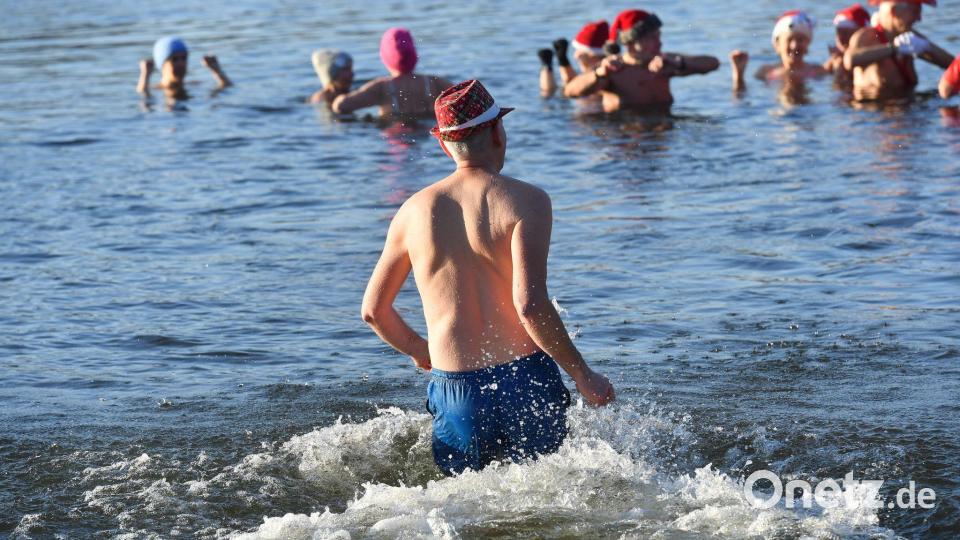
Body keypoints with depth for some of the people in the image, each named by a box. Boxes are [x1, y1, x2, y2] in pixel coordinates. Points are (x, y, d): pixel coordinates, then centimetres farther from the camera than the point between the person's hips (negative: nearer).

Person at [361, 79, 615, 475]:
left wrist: (417, 350, 34)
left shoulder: (414, 211, 7)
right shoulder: (526, 201, -6)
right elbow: (530, 304, -17)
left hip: (453, 388, 3)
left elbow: (373, 311, 15)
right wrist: (583, 375, -7)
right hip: (524, 380, -3)